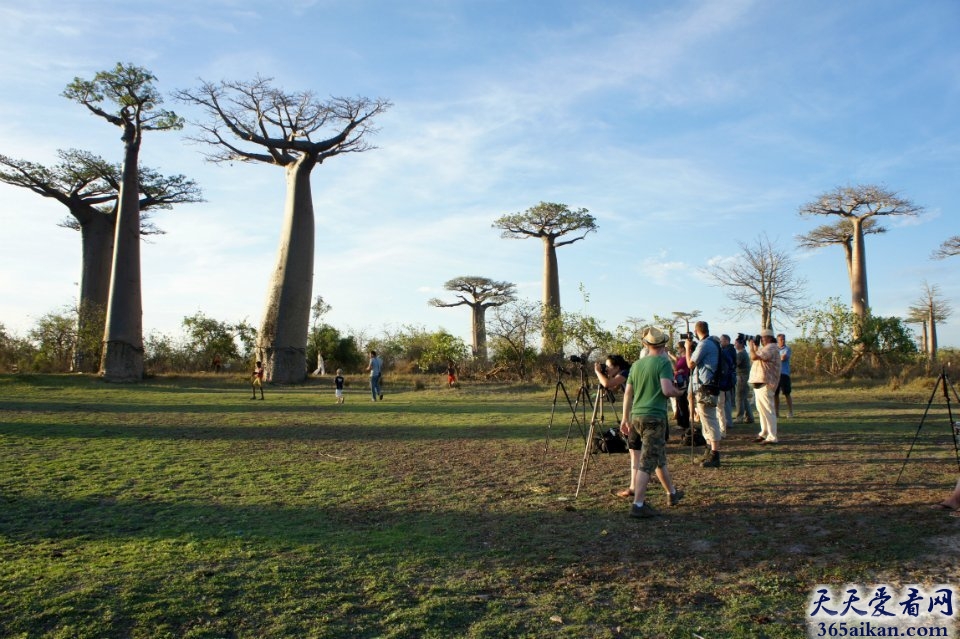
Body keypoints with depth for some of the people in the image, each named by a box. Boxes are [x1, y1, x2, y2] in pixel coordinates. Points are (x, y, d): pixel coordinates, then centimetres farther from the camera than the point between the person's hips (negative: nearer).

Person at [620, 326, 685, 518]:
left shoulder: (637, 364, 12)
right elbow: (667, 390, -19)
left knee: (659, 458, 22)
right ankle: (638, 505, -7)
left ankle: (672, 493, 37)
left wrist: (625, 418, 17)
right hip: (655, 417, -7)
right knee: (647, 463, -5)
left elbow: (628, 393, 12)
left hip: (636, 416, 7)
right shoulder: (663, 362, -8)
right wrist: (678, 392, 3)